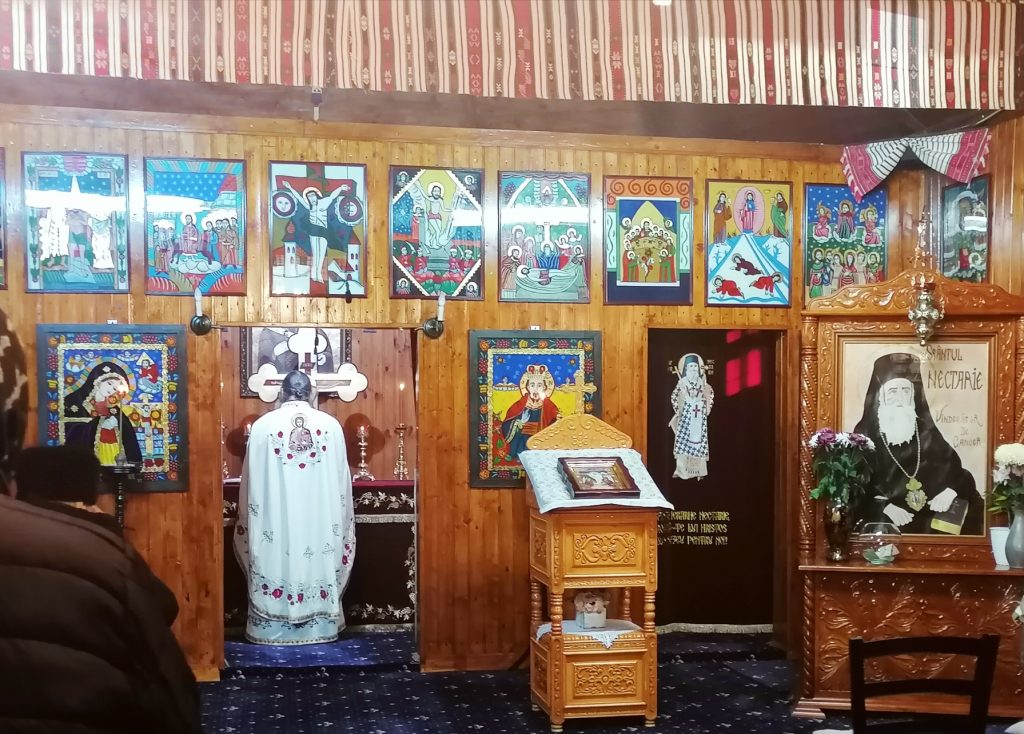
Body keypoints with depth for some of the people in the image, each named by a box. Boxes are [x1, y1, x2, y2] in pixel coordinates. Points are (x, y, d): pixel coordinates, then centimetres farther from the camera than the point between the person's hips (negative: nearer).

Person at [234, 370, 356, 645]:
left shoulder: (262, 426, -5)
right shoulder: (331, 425, -2)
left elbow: (252, 482, 1)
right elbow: (341, 479, 4)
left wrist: (247, 520, 14)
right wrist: (340, 519, 16)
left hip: (275, 518, -1)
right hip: (320, 517, 1)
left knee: (275, 560, 7)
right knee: (319, 562, 9)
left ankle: (272, 628, 12)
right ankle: (320, 626, 15)